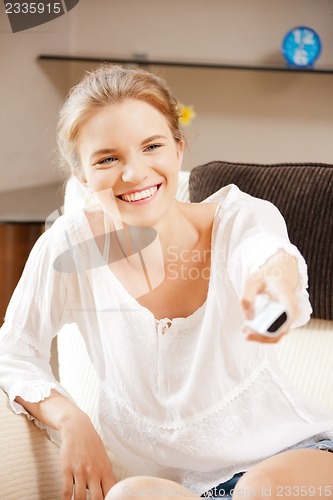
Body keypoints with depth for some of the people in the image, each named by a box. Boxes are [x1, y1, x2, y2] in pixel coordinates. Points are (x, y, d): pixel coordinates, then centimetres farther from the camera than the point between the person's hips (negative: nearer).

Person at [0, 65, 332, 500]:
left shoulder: (240, 216, -11)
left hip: (293, 452, 0)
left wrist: (275, 275, -60)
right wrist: (71, 422, -16)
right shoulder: (70, 247, -9)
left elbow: (265, 249, -35)